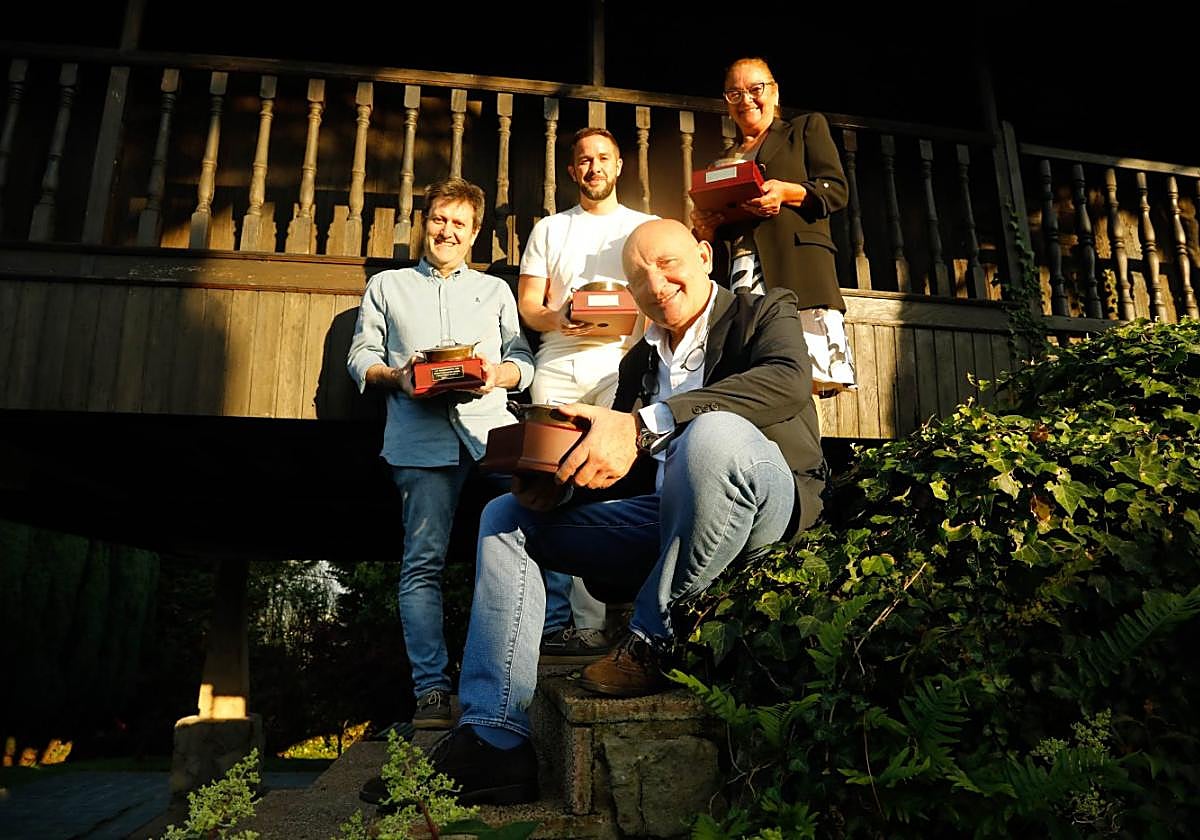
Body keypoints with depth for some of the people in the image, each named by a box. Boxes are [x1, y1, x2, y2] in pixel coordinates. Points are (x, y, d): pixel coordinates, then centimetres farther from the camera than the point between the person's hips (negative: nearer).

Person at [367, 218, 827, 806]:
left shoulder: (767, 312, 2)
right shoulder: (639, 361, 20)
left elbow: (787, 381, -23)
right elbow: (614, 470, 15)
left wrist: (643, 425, -34)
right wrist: (555, 486, -9)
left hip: (760, 508, -6)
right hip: (662, 519, 7)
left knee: (713, 434, -38)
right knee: (506, 515, 3)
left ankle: (653, 641, -18)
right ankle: (495, 740, -8)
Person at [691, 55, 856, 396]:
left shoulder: (807, 128, 22)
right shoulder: (720, 163, 31)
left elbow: (837, 189, 8)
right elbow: (709, 240, 29)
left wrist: (787, 192, -10)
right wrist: (702, 228, 5)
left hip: (795, 265, -3)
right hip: (734, 277, 3)